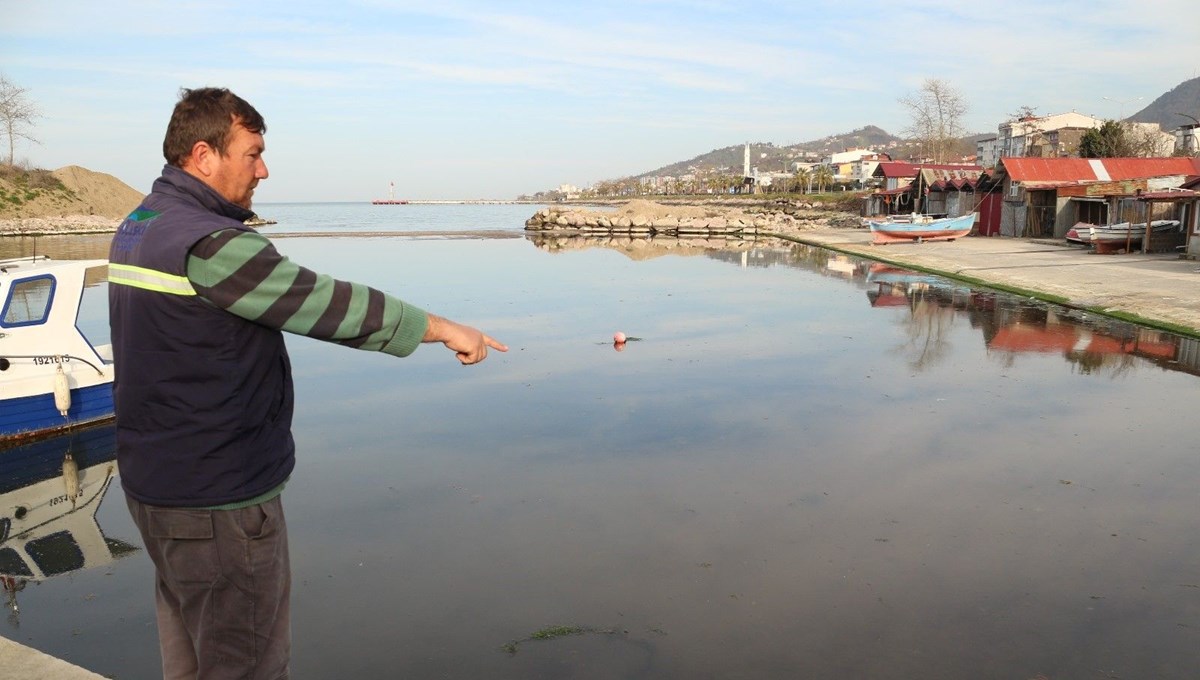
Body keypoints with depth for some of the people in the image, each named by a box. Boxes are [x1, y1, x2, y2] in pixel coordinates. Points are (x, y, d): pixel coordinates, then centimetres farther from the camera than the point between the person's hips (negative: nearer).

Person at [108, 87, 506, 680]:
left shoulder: (137, 227, 8)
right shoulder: (210, 243, -24)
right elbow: (331, 304, -23)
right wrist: (443, 329, -14)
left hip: (151, 479, 10)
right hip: (219, 498, -10)